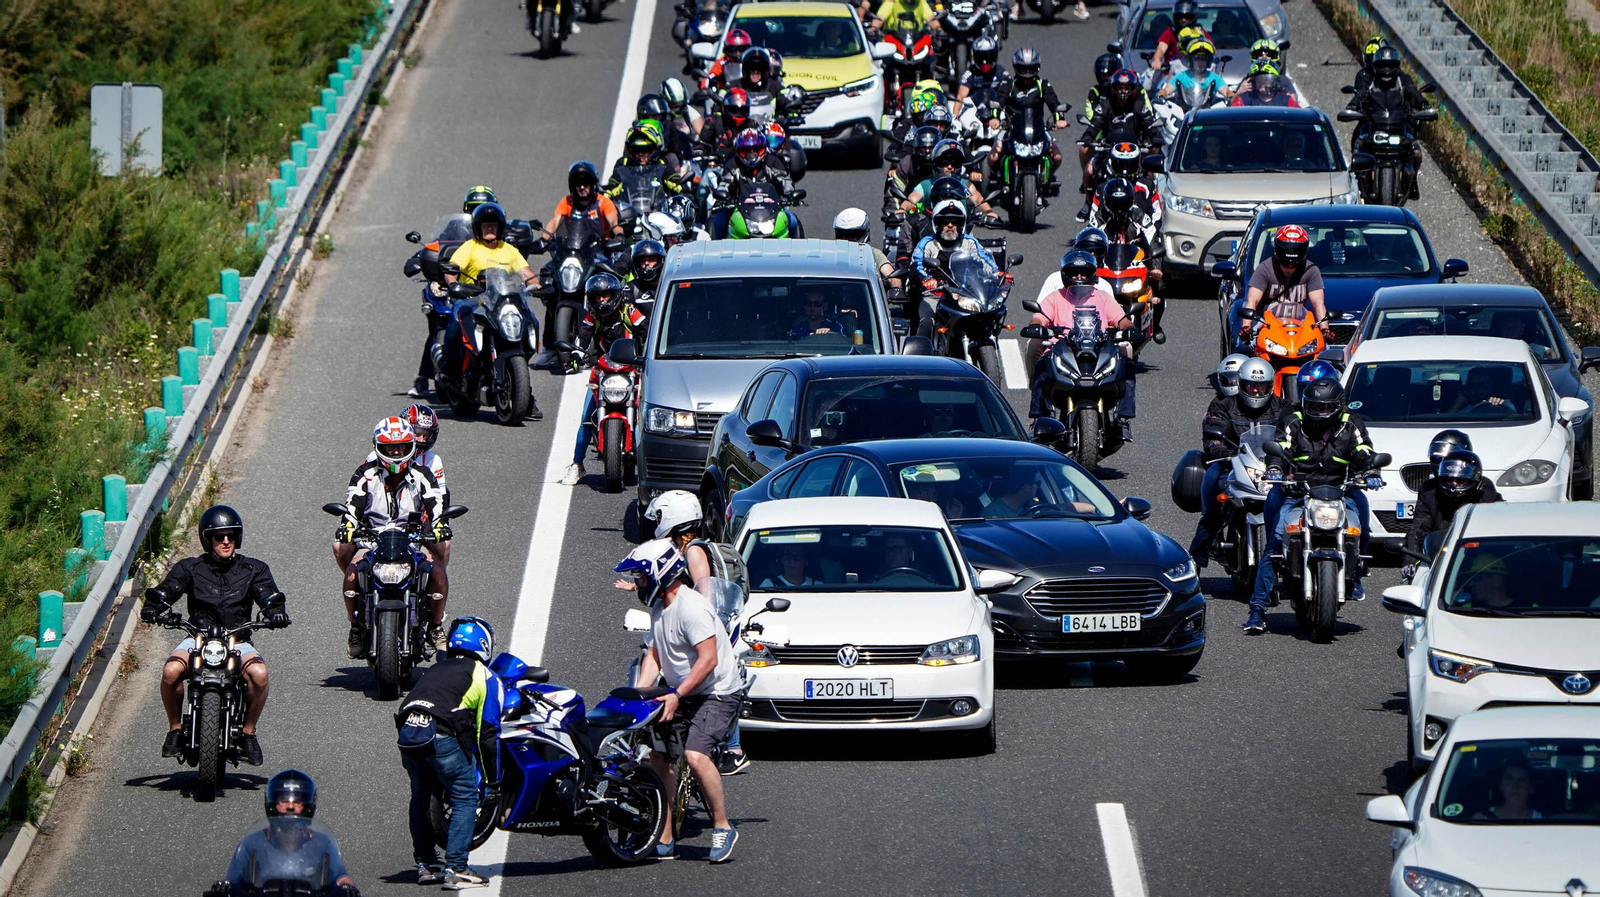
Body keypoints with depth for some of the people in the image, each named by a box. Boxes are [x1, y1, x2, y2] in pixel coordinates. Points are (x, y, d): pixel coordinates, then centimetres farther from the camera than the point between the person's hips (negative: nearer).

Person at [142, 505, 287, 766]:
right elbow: (166, 590, -3)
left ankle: (248, 732, -8)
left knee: (259, 673, -31)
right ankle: (175, 729, -6)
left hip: (238, 642, 0)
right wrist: (152, 607, -26)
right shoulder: (190, 568, 10)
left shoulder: (253, 569, 11)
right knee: (171, 671, -30)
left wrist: (275, 611, -26)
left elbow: (269, 595, -2)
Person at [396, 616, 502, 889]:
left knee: (420, 798, 24)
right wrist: (492, 784, 14)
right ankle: (455, 869, -2)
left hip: (406, 732, 6)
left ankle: (425, 865, 28)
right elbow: (488, 733, 8)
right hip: (440, 735, -6)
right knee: (465, 799, 5)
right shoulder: (484, 676, 13)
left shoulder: (435, 669, 31)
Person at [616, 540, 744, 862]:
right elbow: (654, 654, 13)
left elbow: (708, 660, -25)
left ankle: (722, 827, -12)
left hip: (717, 693, -10)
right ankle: (664, 841, 10)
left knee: (696, 755, -27)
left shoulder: (691, 607, -21)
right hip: (681, 693, 10)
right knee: (656, 756, 4)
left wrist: (676, 696, -28)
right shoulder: (658, 607, 9)